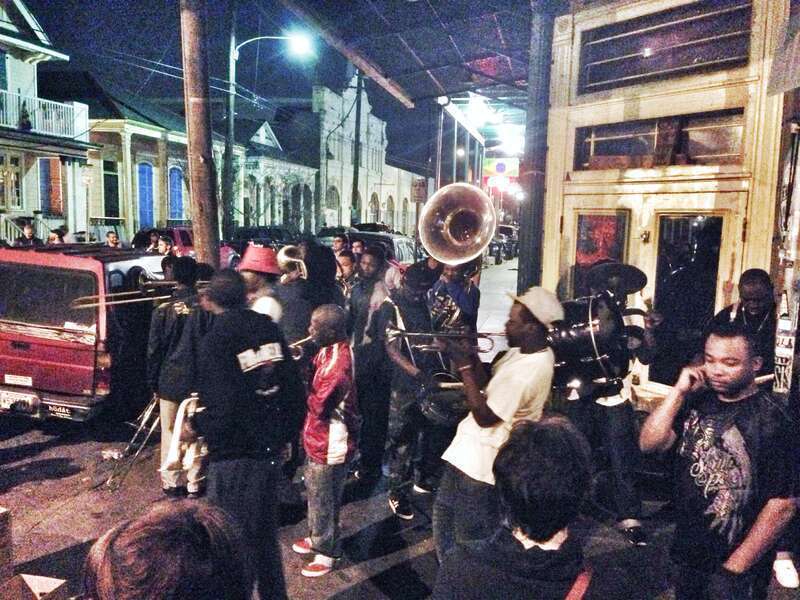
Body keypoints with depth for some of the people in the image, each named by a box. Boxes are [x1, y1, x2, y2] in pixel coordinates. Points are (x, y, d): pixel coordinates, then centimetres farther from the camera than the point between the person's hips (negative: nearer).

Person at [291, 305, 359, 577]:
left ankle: (326, 552, 27)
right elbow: (316, 379, 6)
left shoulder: (340, 363, -29)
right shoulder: (328, 350, -1)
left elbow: (317, 405, -28)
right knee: (315, 492, 26)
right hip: (317, 438, 9)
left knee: (323, 500, 8)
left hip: (330, 445, -9)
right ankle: (317, 537, 46)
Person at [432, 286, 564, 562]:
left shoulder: (530, 371, -28)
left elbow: (485, 417, -26)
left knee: (471, 536, 8)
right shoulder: (525, 351, 3)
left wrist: (464, 366, -24)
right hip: (469, 450, 10)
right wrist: (472, 354, -5)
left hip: (482, 462, -10)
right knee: (444, 513, 24)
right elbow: (488, 383, 11)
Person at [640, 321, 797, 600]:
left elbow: (782, 505, -18)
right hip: (686, 551, 5)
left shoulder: (771, 420, -18)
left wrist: (734, 569, -18)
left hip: (740, 567, -5)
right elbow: (649, 444, -8)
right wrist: (679, 392, -16)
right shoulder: (696, 401, -2)